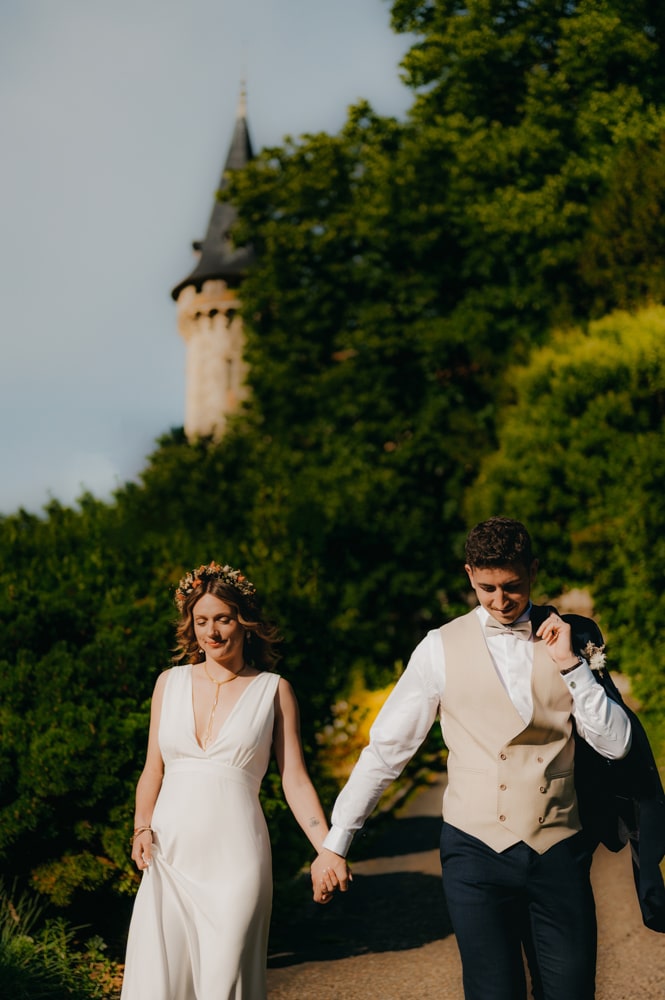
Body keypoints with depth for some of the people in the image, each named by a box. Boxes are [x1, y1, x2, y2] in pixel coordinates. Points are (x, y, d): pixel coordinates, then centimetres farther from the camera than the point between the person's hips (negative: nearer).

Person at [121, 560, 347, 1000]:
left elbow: (295, 780, 1)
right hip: (169, 853, 2)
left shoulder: (273, 690, 3)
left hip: (234, 857, -2)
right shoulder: (170, 683, 10)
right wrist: (142, 828, -2)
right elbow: (153, 770, 14)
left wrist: (328, 850, -10)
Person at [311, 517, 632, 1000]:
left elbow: (615, 743, 0)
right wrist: (335, 843, -1)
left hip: (559, 851, 2)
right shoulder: (442, 648, -3)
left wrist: (570, 664, -12)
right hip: (477, 849, -2)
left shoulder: (566, 639, 4)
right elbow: (386, 749, -1)